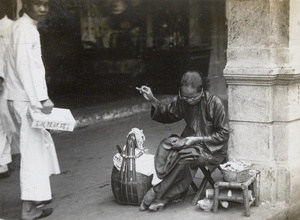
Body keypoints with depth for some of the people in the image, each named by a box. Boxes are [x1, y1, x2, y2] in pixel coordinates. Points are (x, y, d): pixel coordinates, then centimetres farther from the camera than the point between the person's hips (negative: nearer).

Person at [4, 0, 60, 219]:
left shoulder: (27, 27, 16)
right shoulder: (25, 29, -15)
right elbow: (25, 67, -23)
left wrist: (41, 98, 14)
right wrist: (40, 99, -24)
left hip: (26, 98, 10)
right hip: (26, 100, -10)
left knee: (42, 142, 21)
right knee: (33, 150, -6)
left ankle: (37, 194, 32)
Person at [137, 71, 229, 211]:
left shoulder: (214, 103, -17)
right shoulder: (182, 100, -1)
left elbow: (223, 135, -12)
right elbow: (168, 114, 15)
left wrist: (197, 139, -19)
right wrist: (152, 100, -2)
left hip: (212, 149, -5)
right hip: (190, 142, 5)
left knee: (182, 157, -31)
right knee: (166, 146, -25)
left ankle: (157, 193, -14)